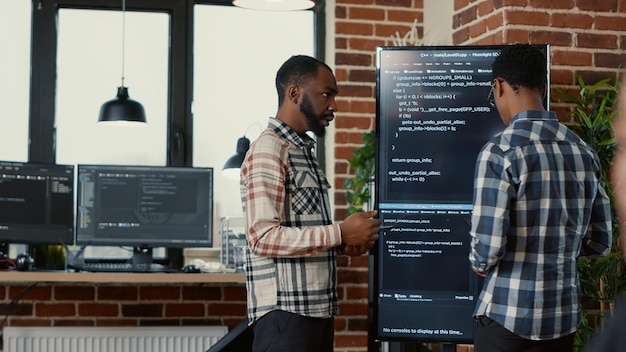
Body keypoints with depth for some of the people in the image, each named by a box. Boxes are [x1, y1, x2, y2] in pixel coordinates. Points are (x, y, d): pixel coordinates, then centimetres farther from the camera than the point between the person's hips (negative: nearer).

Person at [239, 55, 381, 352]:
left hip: (318, 307, 9)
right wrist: (340, 234, -18)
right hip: (285, 310, -9)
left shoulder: (303, 150, 19)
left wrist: (344, 244, 5)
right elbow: (264, 236, -20)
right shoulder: (269, 150, -11)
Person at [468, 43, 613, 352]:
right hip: (564, 316, 5)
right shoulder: (584, 152, 4)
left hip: (508, 315, -5)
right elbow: (600, 242, 9)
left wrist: (480, 264, 2)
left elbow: (488, 247, -19)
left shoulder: (501, 152, -15)